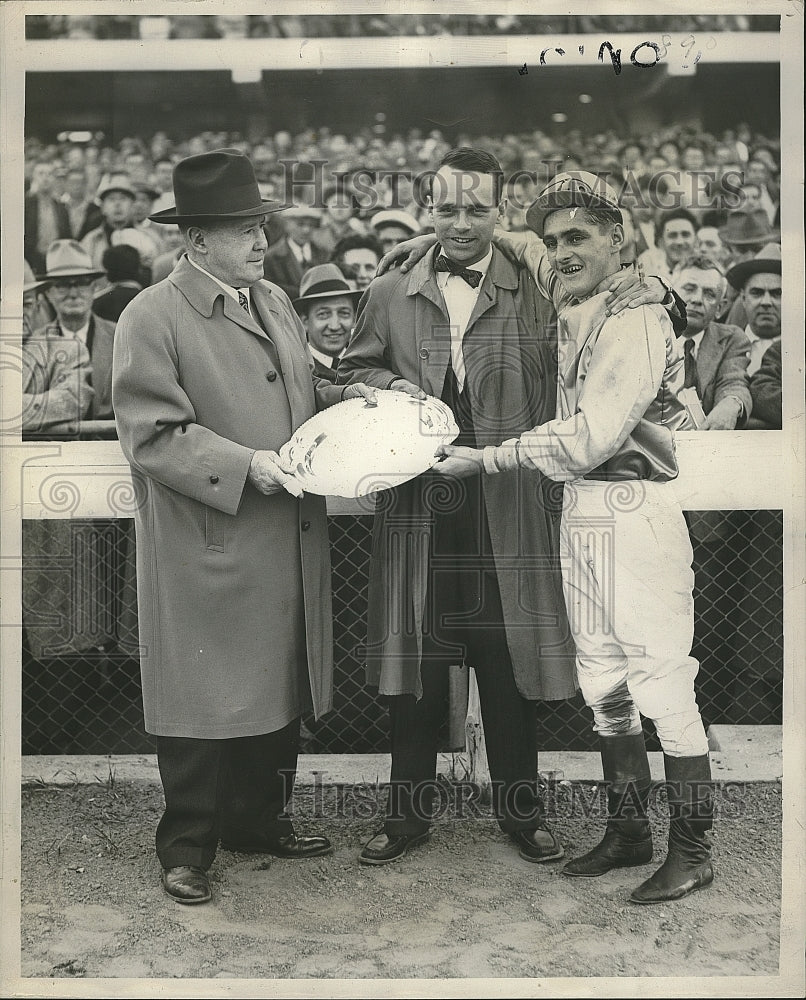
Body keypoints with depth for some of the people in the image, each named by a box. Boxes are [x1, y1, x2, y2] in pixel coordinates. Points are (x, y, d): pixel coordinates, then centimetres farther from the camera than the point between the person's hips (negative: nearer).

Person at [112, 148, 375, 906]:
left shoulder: (274, 301, 13)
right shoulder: (151, 318, -10)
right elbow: (153, 436, -15)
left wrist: (346, 399, 3)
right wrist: (243, 464, -22)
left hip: (286, 544, 7)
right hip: (205, 549, -7)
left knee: (280, 690, 16)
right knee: (204, 702, 4)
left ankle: (260, 822, 35)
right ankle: (186, 848, 22)